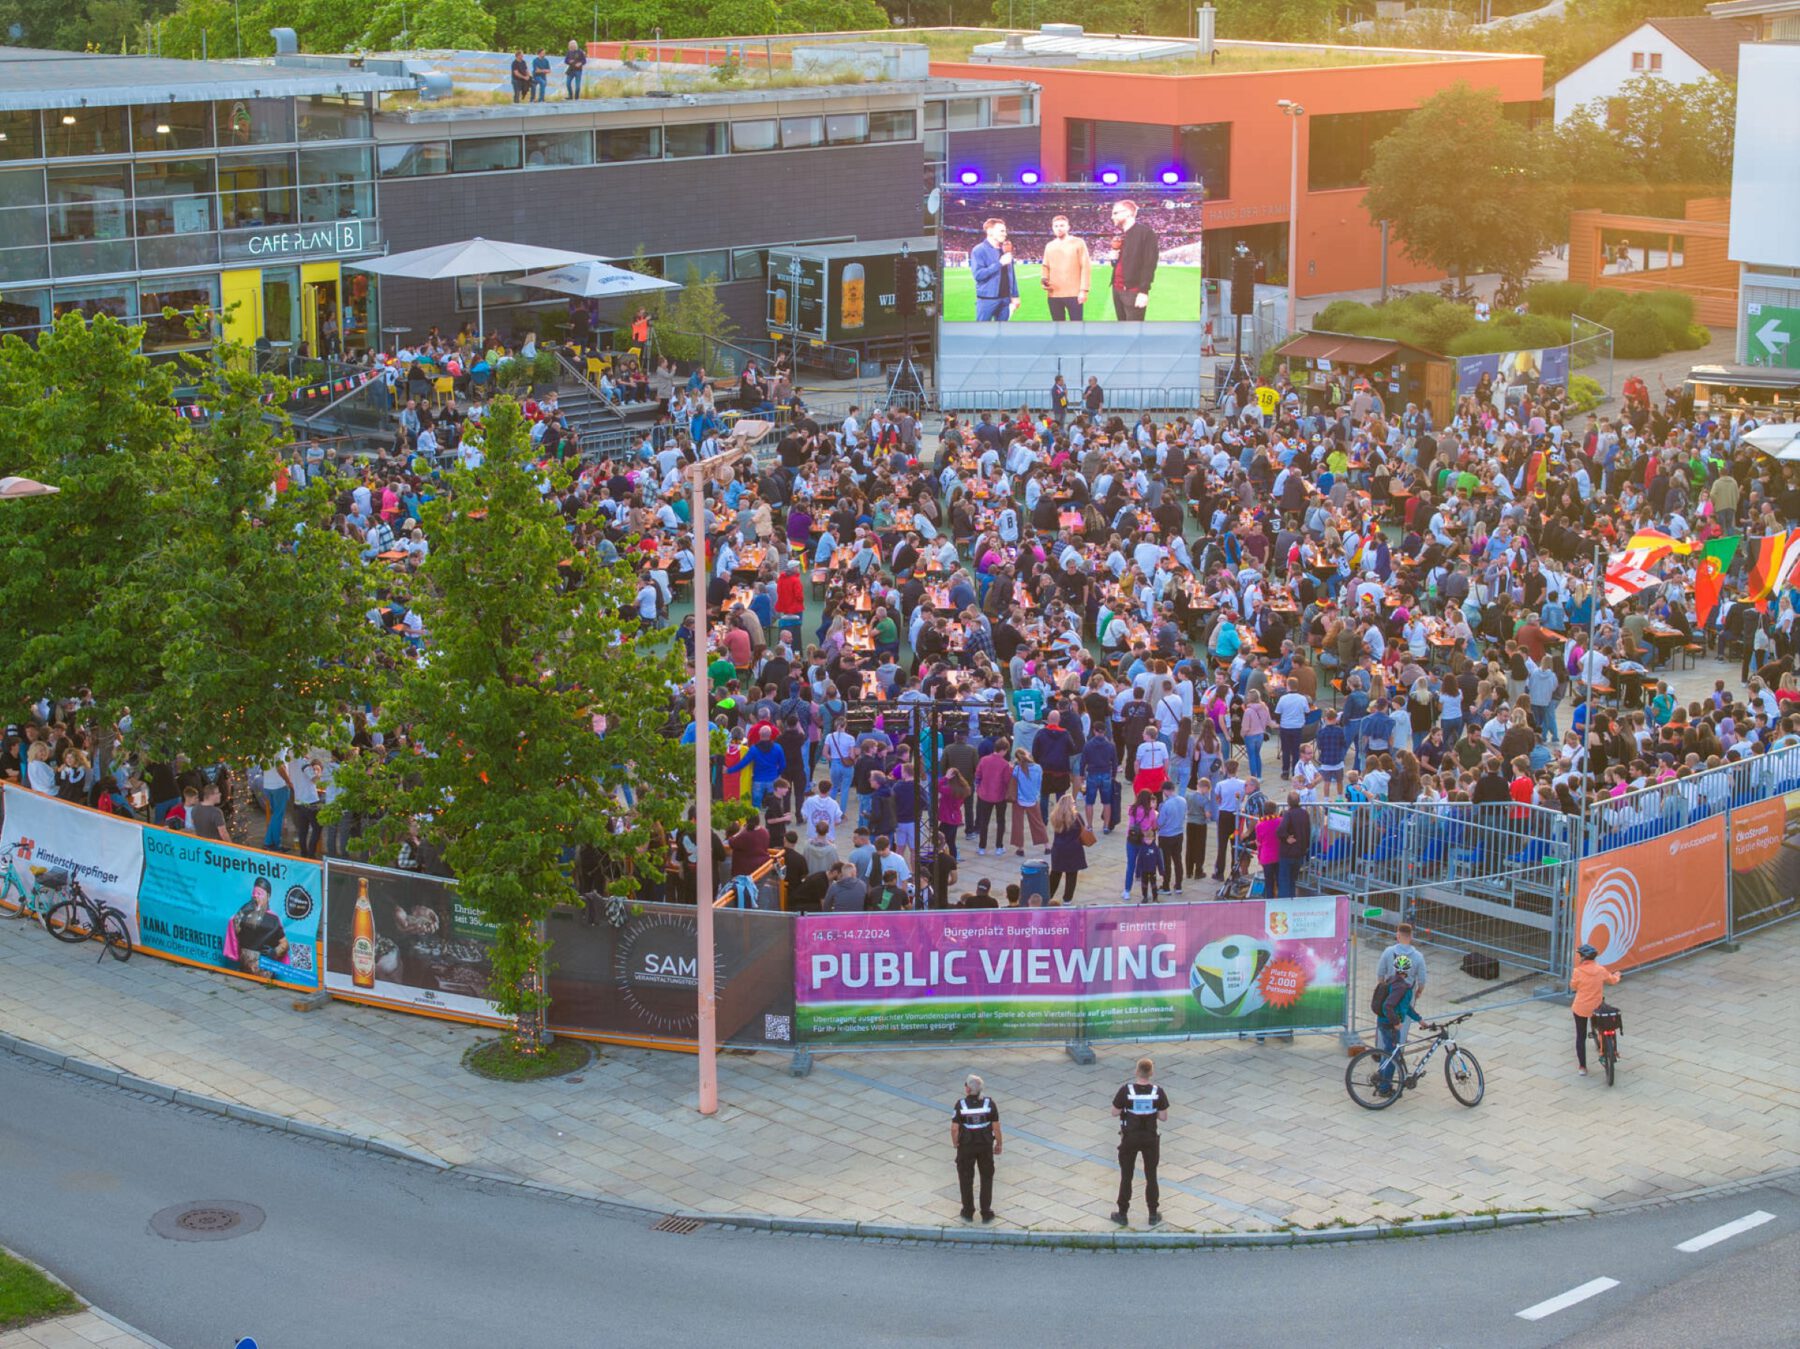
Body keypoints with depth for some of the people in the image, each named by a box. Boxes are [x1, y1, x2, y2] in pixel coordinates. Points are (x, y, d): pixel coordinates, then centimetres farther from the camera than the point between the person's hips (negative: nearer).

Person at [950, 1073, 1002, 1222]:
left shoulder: (960, 1105, -17)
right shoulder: (989, 1103, -13)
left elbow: (954, 1128, -14)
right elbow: (996, 1127, -8)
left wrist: (955, 1143, 5)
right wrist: (999, 1144, 7)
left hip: (966, 1146, -1)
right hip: (985, 1146, 1)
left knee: (966, 1179, 15)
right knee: (986, 1179, 15)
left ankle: (968, 1212, 21)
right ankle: (986, 1213, 16)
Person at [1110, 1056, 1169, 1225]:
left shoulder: (1126, 1091, -17)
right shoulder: (1158, 1092, -13)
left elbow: (1115, 1113, -8)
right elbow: (1164, 1118, -7)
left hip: (1130, 1138, -1)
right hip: (1151, 1138, 1)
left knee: (1126, 1177, 11)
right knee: (1151, 1176, 13)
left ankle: (1123, 1214, 18)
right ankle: (1153, 1215, 20)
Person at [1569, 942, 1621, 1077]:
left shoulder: (1578, 971, -16)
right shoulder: (1601, 970, -7)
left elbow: (1573, 986, -1)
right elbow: (1613, 980, 11)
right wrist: (1617, 976, 34)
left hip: (1581, 1008, -2)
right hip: (1597, 1007, 2)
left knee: (1580, 1036, 9)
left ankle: (1582, 1067, 12)